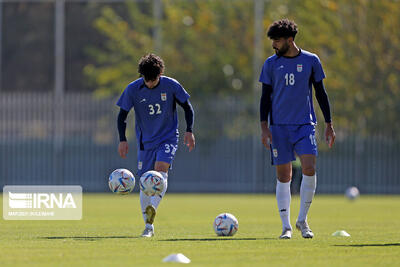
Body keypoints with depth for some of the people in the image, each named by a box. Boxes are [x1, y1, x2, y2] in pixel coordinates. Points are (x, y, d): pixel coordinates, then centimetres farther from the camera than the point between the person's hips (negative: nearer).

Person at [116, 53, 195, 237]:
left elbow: (187, 108, 2)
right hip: (145, 141, 2)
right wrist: (122, 139, -11)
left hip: (168, 137, -2)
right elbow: (122, 115, -1)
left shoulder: (171, 86, -10)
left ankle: (152, 209, -42)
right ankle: (148, 226, 10)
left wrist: (189, 131, -7)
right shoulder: (133, 89, -9)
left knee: (161, 169, -26)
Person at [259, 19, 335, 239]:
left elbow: (320, 93, 11)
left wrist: (329, 124, 8)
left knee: (309, 168, -16)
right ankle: (286, 226, 4)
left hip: (305, 124, -1)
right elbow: (266, 96, 8)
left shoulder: (311, 61, 4)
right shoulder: (271, 63, 5)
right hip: (279, 126, 1)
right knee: (283, 175, -1)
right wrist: (264, 127, -2)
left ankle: (302, 220, -1)